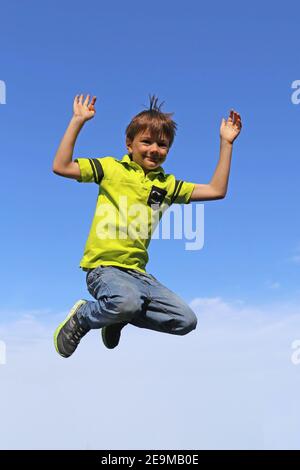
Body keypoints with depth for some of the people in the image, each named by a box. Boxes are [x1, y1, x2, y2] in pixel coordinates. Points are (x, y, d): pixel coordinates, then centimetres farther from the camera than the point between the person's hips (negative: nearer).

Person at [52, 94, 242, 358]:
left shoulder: (167, 184, 14)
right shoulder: (111, 168, 2)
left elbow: (216, 191, 13)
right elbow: (61, 167, -7)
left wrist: (226, 143, 12)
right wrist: (78, 121, -9)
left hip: (138, 272, 6)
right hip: (104, 266, -5)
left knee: (186, 320, -2)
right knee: (126, 302, -37)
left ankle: (118, 317, 14)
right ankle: (81, 318, -2)